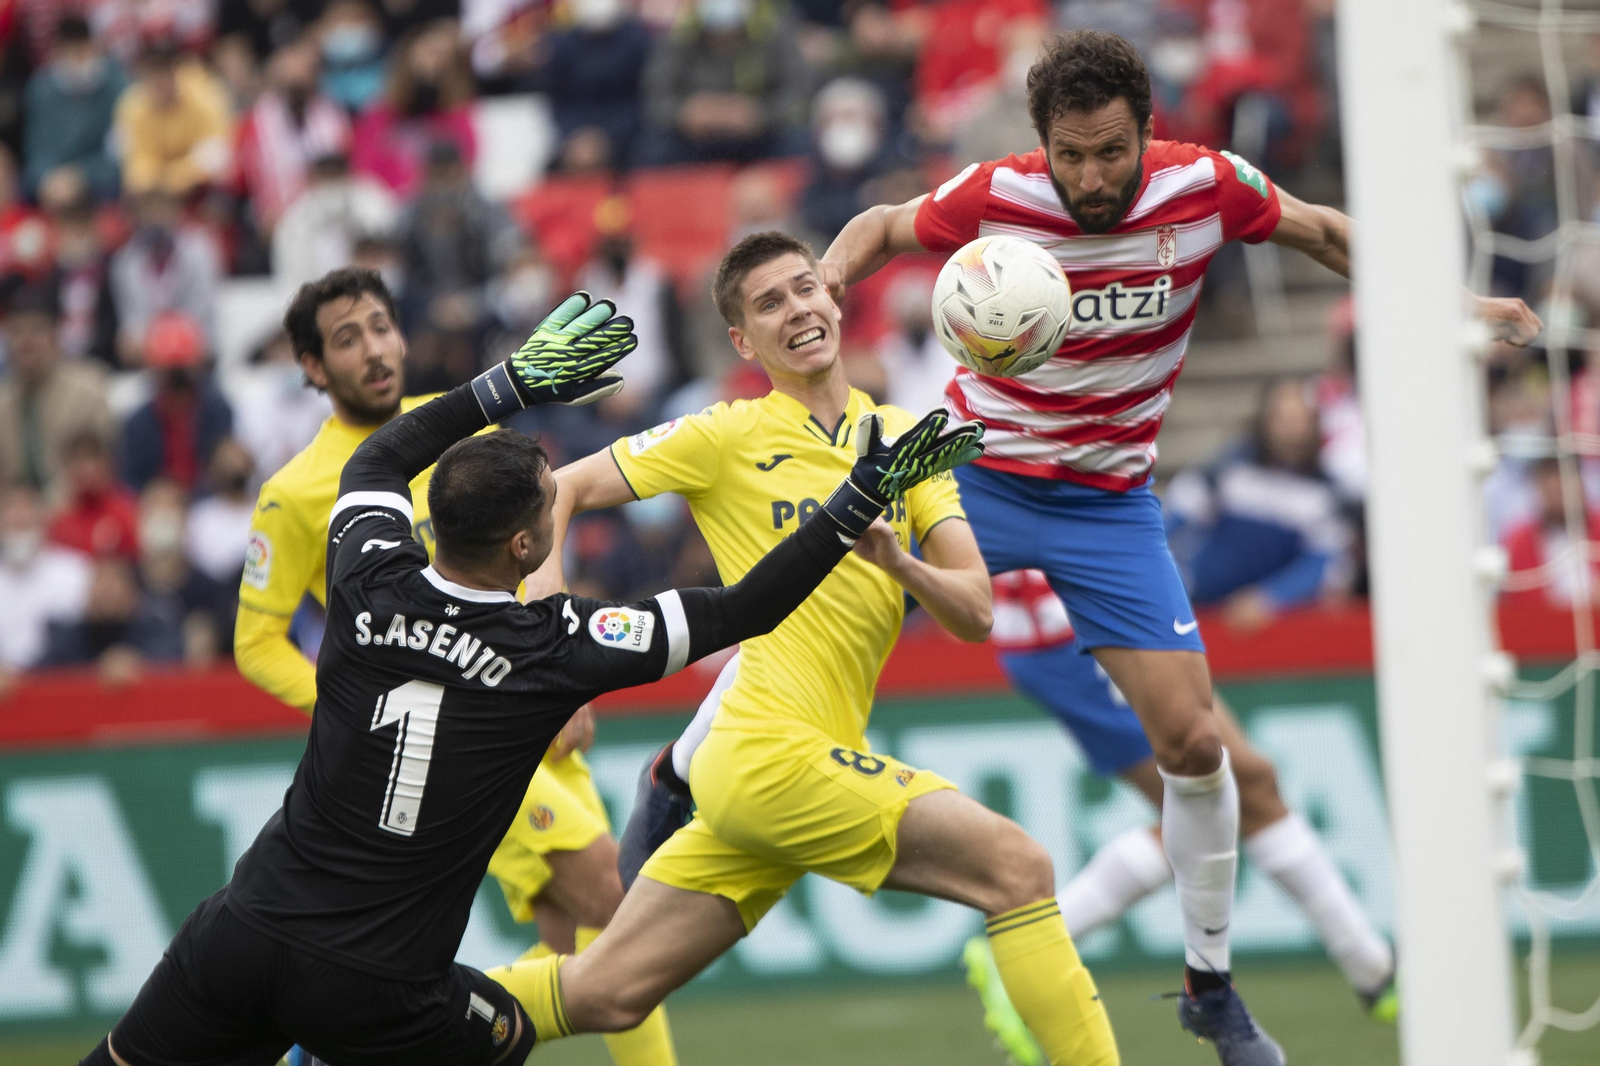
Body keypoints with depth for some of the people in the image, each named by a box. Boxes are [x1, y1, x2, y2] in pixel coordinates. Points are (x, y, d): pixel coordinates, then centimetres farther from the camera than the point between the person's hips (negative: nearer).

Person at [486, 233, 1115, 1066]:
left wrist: (896, 562, -14)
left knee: (608, 995, 5)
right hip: (773, 754, -6)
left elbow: (974, 613, 6)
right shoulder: (732, 435, 0)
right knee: (1019, 868, -16)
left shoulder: (905, 438, 15)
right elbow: (560, 490, 3)